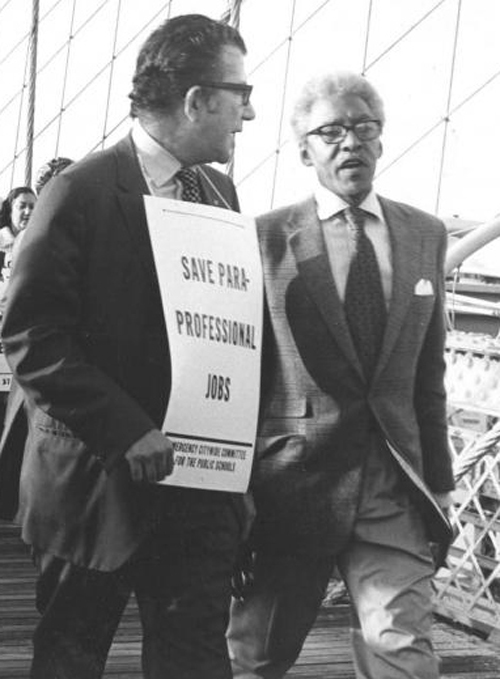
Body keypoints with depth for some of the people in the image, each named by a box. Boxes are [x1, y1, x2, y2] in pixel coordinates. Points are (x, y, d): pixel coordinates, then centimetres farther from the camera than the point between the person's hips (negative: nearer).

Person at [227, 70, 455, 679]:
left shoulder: (425, 235, 9)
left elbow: (428, 370, 11)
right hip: (291, 484, -2)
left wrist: (438, 482, 10)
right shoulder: (266, 237, -3)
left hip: (394, 490, 2)